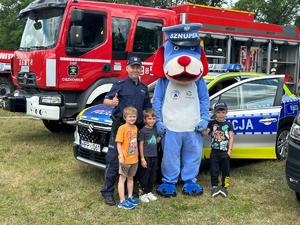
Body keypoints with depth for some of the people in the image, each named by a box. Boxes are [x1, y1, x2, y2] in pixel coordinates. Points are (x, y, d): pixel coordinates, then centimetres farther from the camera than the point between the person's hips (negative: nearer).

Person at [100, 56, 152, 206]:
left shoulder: (144, 88, 17)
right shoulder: (120, 85, 0)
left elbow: (147, 108, 24)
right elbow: (106, 100, -5)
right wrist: (112, 102, -28)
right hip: (120, 126, -5)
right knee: (114, 160, -5)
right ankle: (107, 192, 2)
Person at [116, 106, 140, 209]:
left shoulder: (135, 128, 7)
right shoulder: (122, 128, -14)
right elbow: (118, 143, -15)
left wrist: (137, 154, 12)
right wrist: (121, 156, -21)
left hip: (134, 159, 7)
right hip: (125, 159, -7)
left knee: (130, 178, 19)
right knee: (122, 179, 1)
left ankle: (130, 197, 32)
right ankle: (122, 201, 5)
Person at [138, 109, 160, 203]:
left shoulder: (155, 129, 8)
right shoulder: (143, 131, -10)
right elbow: (141, 145, -10)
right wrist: (142, 159, -13)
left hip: (154, 156, 6)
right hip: (146, 157, -6)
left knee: (153, 176, 13)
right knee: (145, 176, 1)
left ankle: (149, 192, 26)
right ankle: (144, 194, 12)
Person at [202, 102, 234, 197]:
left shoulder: (228, 124, 2)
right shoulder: (212, 123, 2)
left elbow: (231, 137, 1)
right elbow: (205, 133, -5)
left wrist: (229, 149, -6)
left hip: (225, 151, 0)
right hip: (215, 151, 0)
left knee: (225, 169, 4)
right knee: (214, 169, 2)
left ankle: (224, 186, 14)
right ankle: (214, 186, 10)